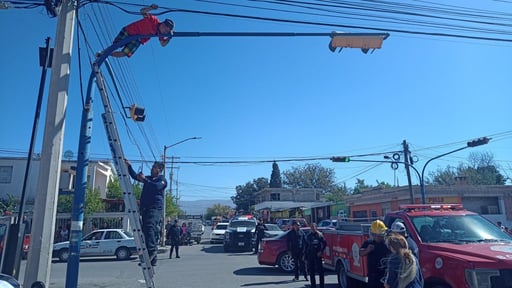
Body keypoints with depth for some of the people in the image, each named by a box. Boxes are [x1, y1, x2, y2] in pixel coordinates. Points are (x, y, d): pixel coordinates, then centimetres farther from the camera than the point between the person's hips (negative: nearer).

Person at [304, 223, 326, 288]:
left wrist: (321, 251, -13)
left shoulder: (319, 234, -3)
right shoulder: (308, 236, 12)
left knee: (320, 271, -1)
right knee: (311, 272, 9)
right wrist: (306, 257, 11)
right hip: (310, 256, 5)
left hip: (317, 255, -5)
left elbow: (324, 243, -4)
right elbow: (306, 247, 14)